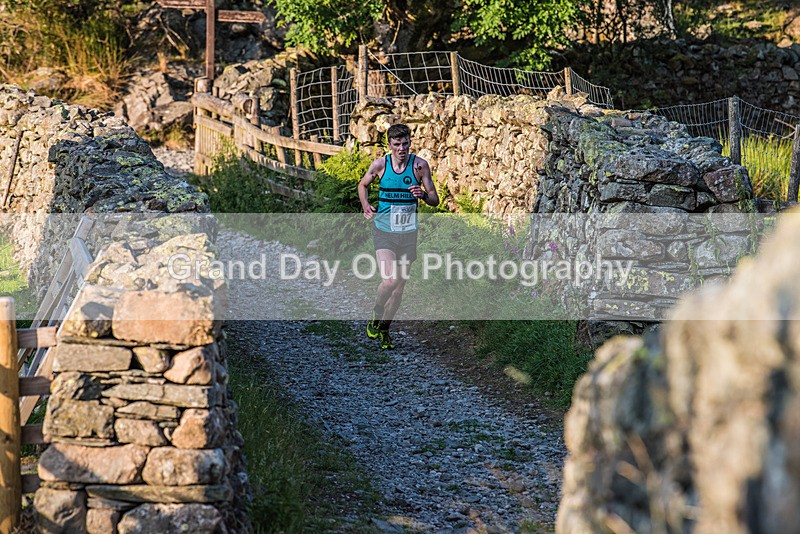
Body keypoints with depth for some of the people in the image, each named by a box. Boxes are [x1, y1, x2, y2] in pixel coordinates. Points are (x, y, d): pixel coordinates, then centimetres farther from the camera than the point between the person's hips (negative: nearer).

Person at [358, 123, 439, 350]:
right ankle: (376, 316, 10)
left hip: (408, 234, 2)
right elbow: (363, 185, 15)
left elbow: (435, 200, -1)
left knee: (400, 284, 9)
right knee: (390, 280, -20)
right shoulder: (380, 164, -6)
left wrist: (423, 195, -22)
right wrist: (365, 205, -2)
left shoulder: (420, 165, -5)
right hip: (384, 232, -2)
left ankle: (384, 329, 28)